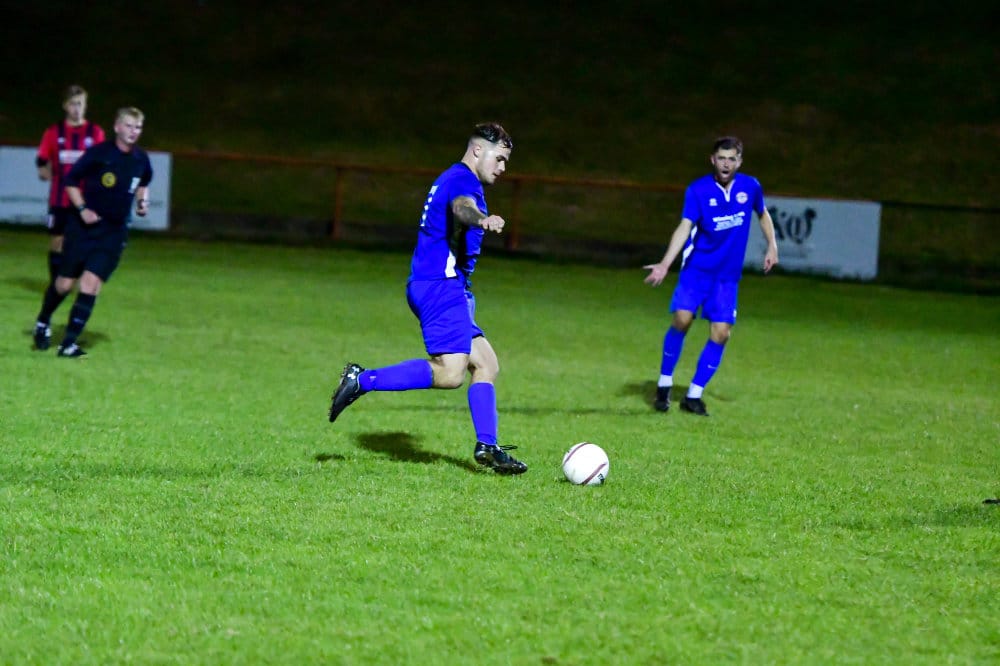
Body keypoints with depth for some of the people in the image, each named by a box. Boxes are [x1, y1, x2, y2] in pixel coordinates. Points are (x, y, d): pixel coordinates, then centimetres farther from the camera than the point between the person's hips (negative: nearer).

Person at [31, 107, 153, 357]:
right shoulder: (99, 153, -11)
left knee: (91, 283, -10)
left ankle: (68, 344, -8)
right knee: (64, 283, 2)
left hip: (115, 232, 3)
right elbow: (70, 181, -3)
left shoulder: (141, 159, 2)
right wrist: (82, 209, -14)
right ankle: (43, 323, 32)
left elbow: (143, 184, 24)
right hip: (85, 226, -3)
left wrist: (142, 200, 4)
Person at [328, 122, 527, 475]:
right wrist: (482, 219, -56)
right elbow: (461, 207, -34)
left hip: (447, 287, 11)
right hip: (440, 285, -11)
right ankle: (363, 380, -14)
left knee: (485, 363, 9)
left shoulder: (452, 179, 23)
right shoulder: (462, 179, -10)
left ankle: (487, 447, 7)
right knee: (449, 373, -21)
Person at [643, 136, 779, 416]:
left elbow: (763, 214, 20)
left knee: (720, 333, -6)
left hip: (728, 275, 3)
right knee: (682, 320, -18)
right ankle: (664, 384, 2)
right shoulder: (698, 190, -11)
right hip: (696, 268, -3)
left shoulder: (750, 187, -1)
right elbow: (684, 227, -20)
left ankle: (694, 395, 7)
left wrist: (772, 247, 13)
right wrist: (665, 264, -32)